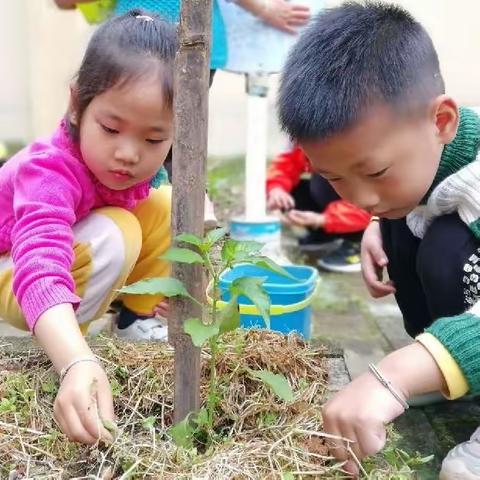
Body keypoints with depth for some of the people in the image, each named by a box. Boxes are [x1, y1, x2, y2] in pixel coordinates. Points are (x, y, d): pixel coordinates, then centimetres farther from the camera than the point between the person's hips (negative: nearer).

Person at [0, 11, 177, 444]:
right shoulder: (50, 172, -40)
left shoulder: (135, 164, -21)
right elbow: (42, 271, -56)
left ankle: (139, 317, 4)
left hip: (81, 253, 7)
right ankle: (62, 348, -13)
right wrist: (77, 364, -72)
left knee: (167, 205, -10)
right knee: (115, 235, -34)